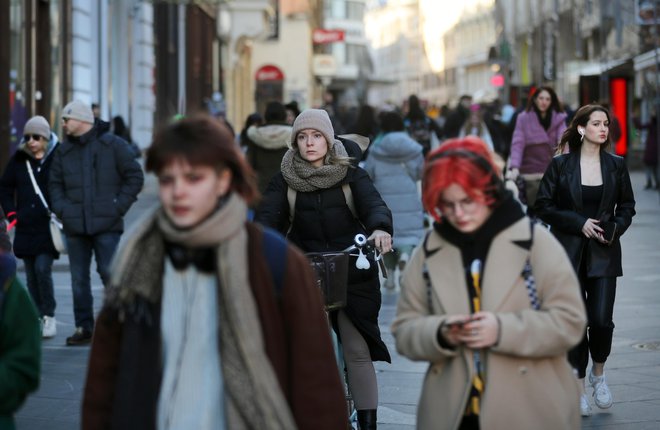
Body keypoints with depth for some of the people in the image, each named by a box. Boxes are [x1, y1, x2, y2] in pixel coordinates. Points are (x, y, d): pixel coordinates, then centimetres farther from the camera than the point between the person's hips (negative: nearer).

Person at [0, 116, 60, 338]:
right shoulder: (19, 159, 5)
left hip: (48, 226, -4)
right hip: (25, 227, 4)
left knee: (42, 268, -14)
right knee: (31, 275, 7)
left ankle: (49, 315, 0)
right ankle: (38, 318, 16)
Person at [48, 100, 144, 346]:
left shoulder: (112, 145, -1)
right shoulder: (63, 151, 12)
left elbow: (135, 177, -1)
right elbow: (54, 184, 17)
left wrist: (119, 207, -7)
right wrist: (61, 209, 0)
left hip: (107, 226, -4)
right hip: (75, 226, 5)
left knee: (110, 274, -7)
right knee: (79, 279, 6)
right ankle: (84, 328, 13)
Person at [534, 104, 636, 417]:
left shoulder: (616, 165, 3)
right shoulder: (560, 165, -4)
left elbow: (627, 206, 12)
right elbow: (543, 206, -3)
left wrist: (617, 227, -8)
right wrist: (579, 223, -12)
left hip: (604, 254, 1)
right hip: (569, 253, -1)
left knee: (602, 319, -7)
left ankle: (598, 374, 20)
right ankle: (579, 386, 15)